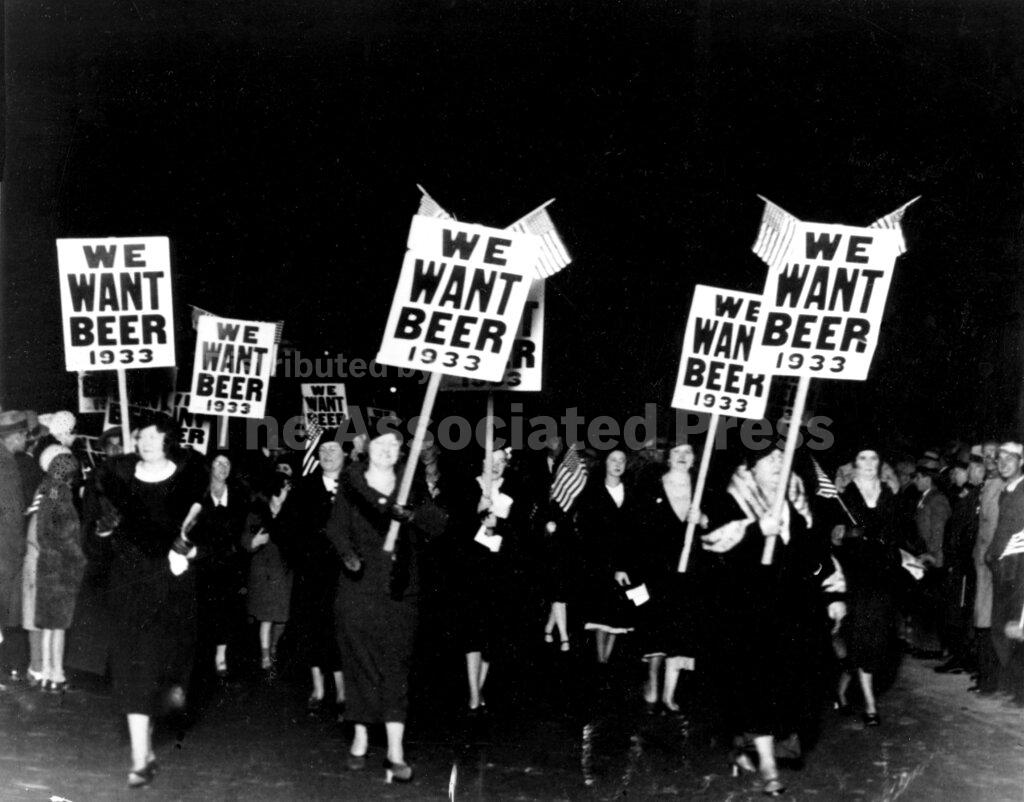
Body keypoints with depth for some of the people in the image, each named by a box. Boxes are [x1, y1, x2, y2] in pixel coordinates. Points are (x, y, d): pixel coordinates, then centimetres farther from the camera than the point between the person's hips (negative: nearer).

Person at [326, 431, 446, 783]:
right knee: (360, 661, 5)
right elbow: (336, 526, -3)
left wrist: (411, 514, -24)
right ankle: (360, 738, 21)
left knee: (395, 664, -4)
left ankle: (396, 750, -5)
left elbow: (438, 524, -5)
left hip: (400, 590, 0)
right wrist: (347, 553, -21)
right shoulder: (352, 485, 3)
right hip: (359, 586, 0)